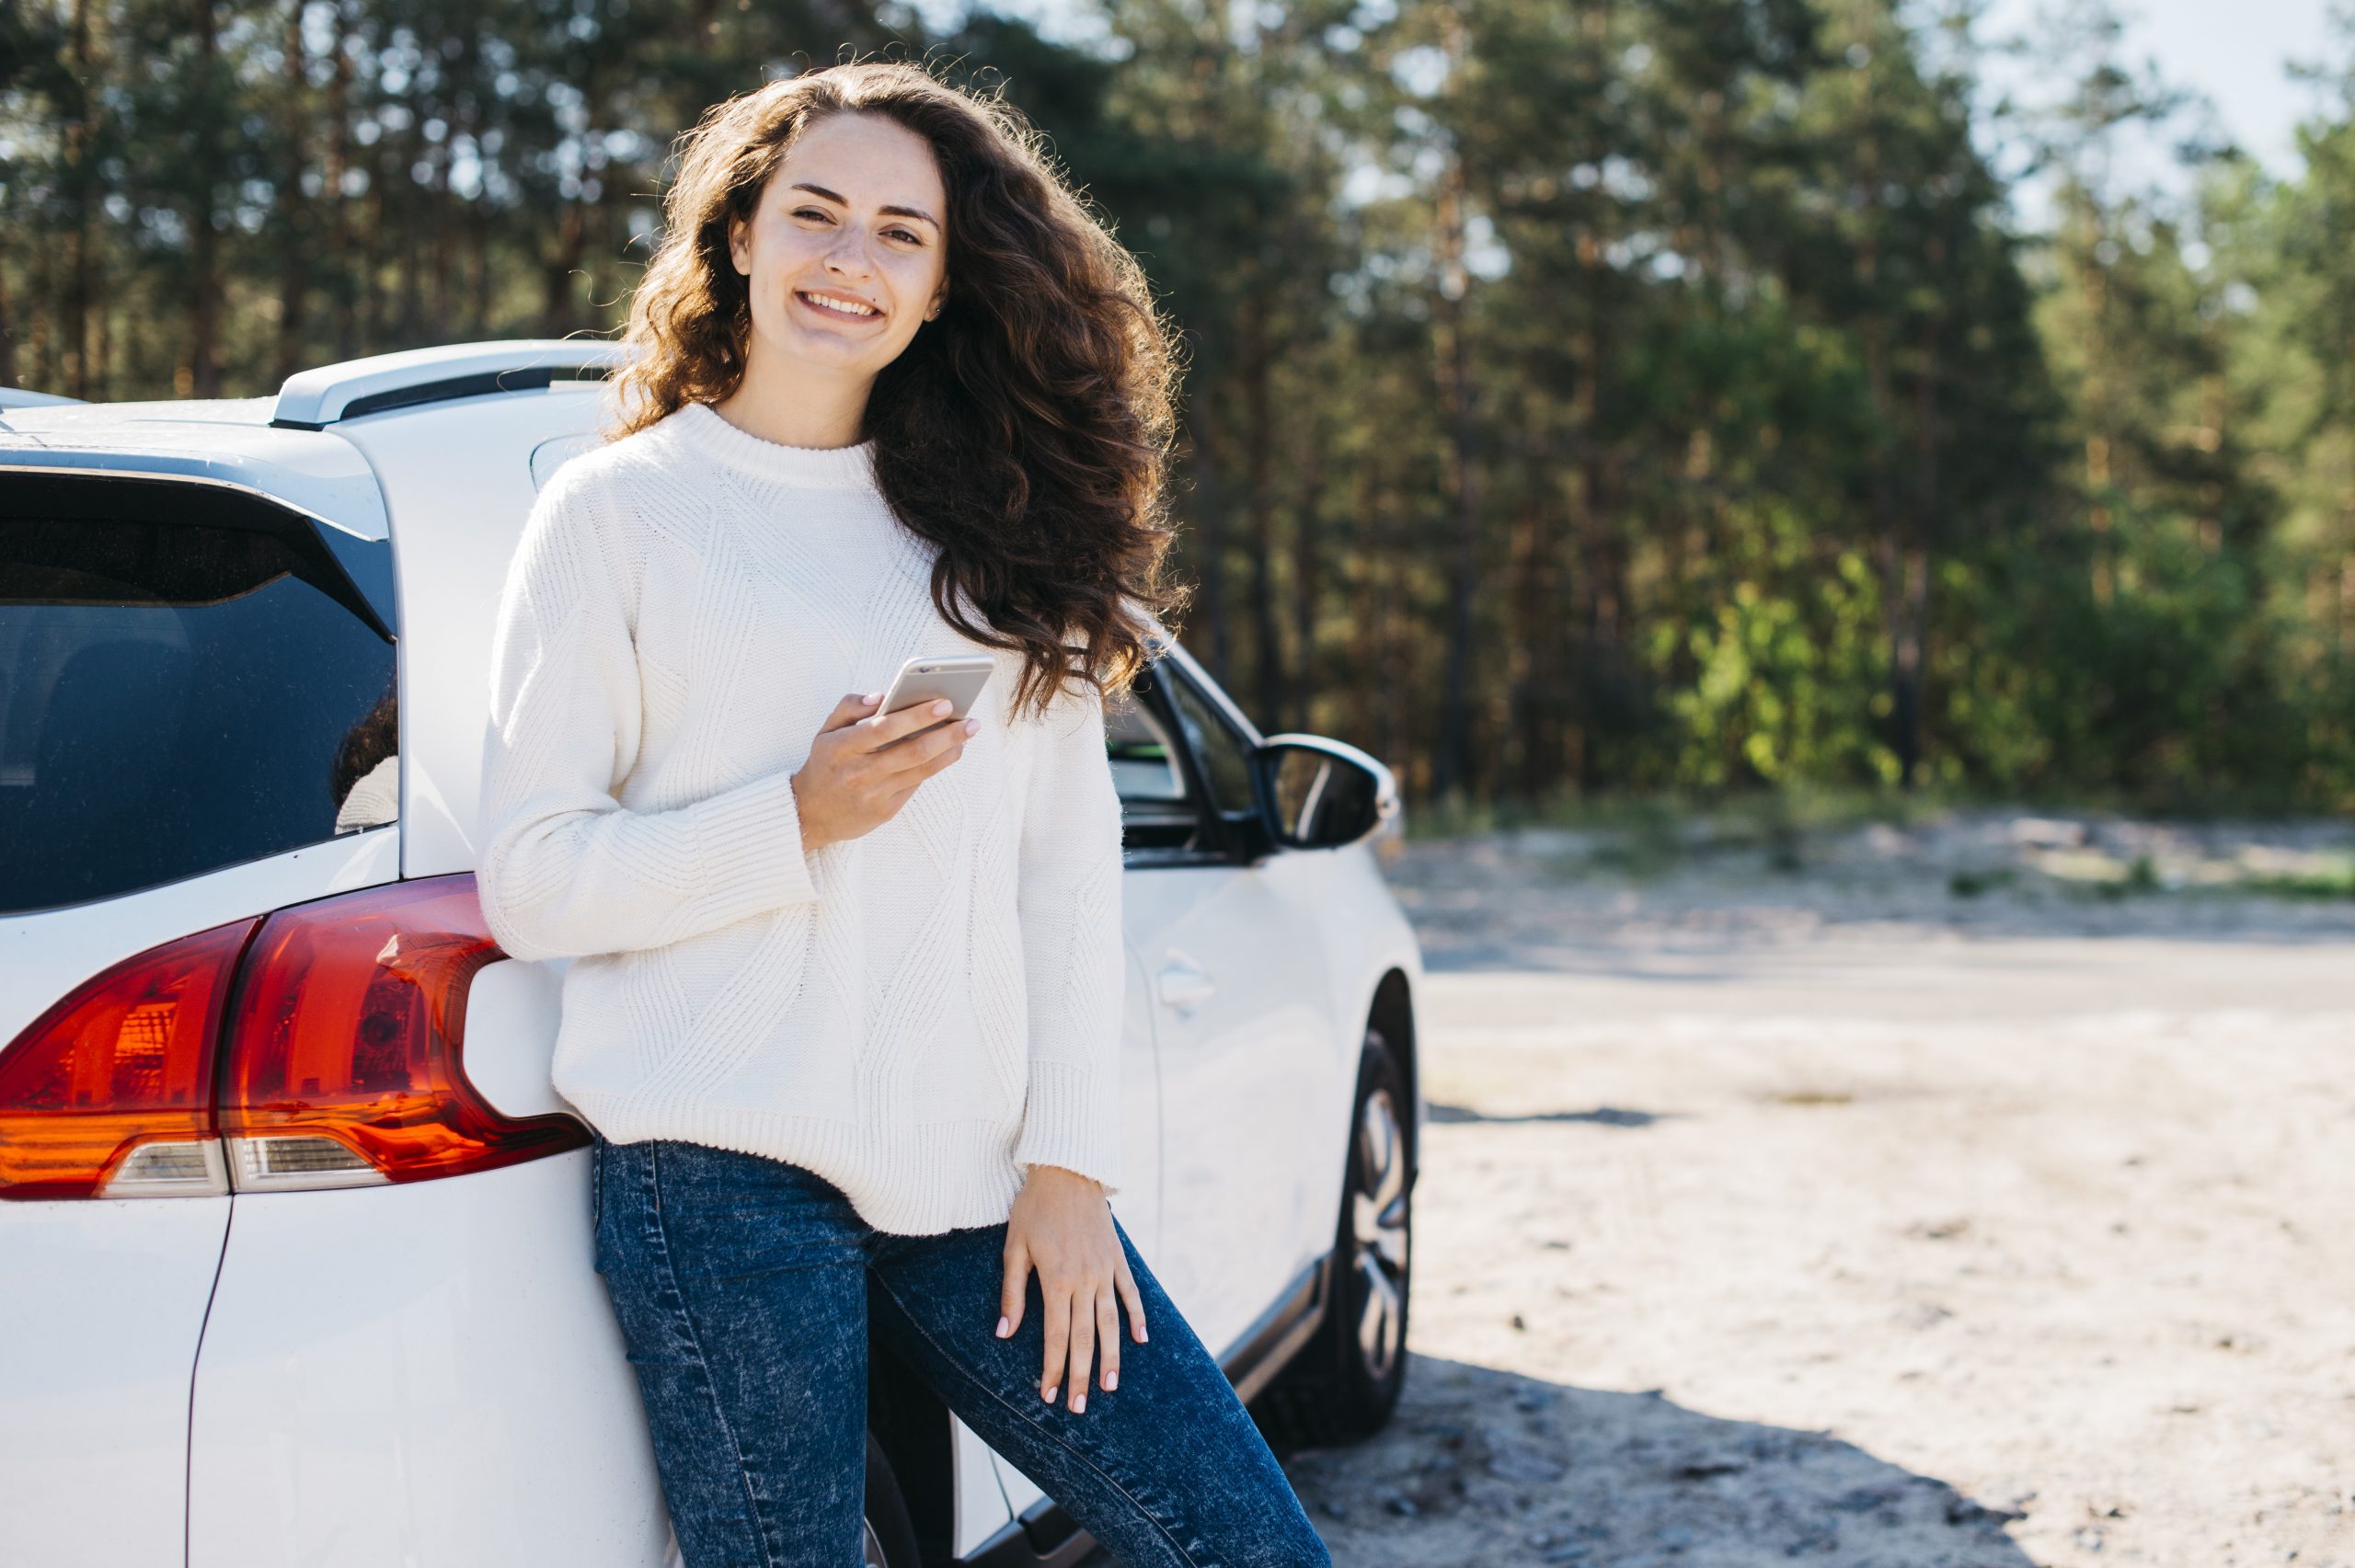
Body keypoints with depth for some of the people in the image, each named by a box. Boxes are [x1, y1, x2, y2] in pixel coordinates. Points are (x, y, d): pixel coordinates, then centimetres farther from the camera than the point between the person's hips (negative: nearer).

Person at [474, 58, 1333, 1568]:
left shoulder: (1001, 525, 14)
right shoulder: (620, 510, 3)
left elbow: (1070, 857, 9)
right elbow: (529, 878, -2)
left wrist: (1068, 1164, 1)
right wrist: (798, 822, -14)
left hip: (978, 1175, 4)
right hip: (729, 1175, -4)